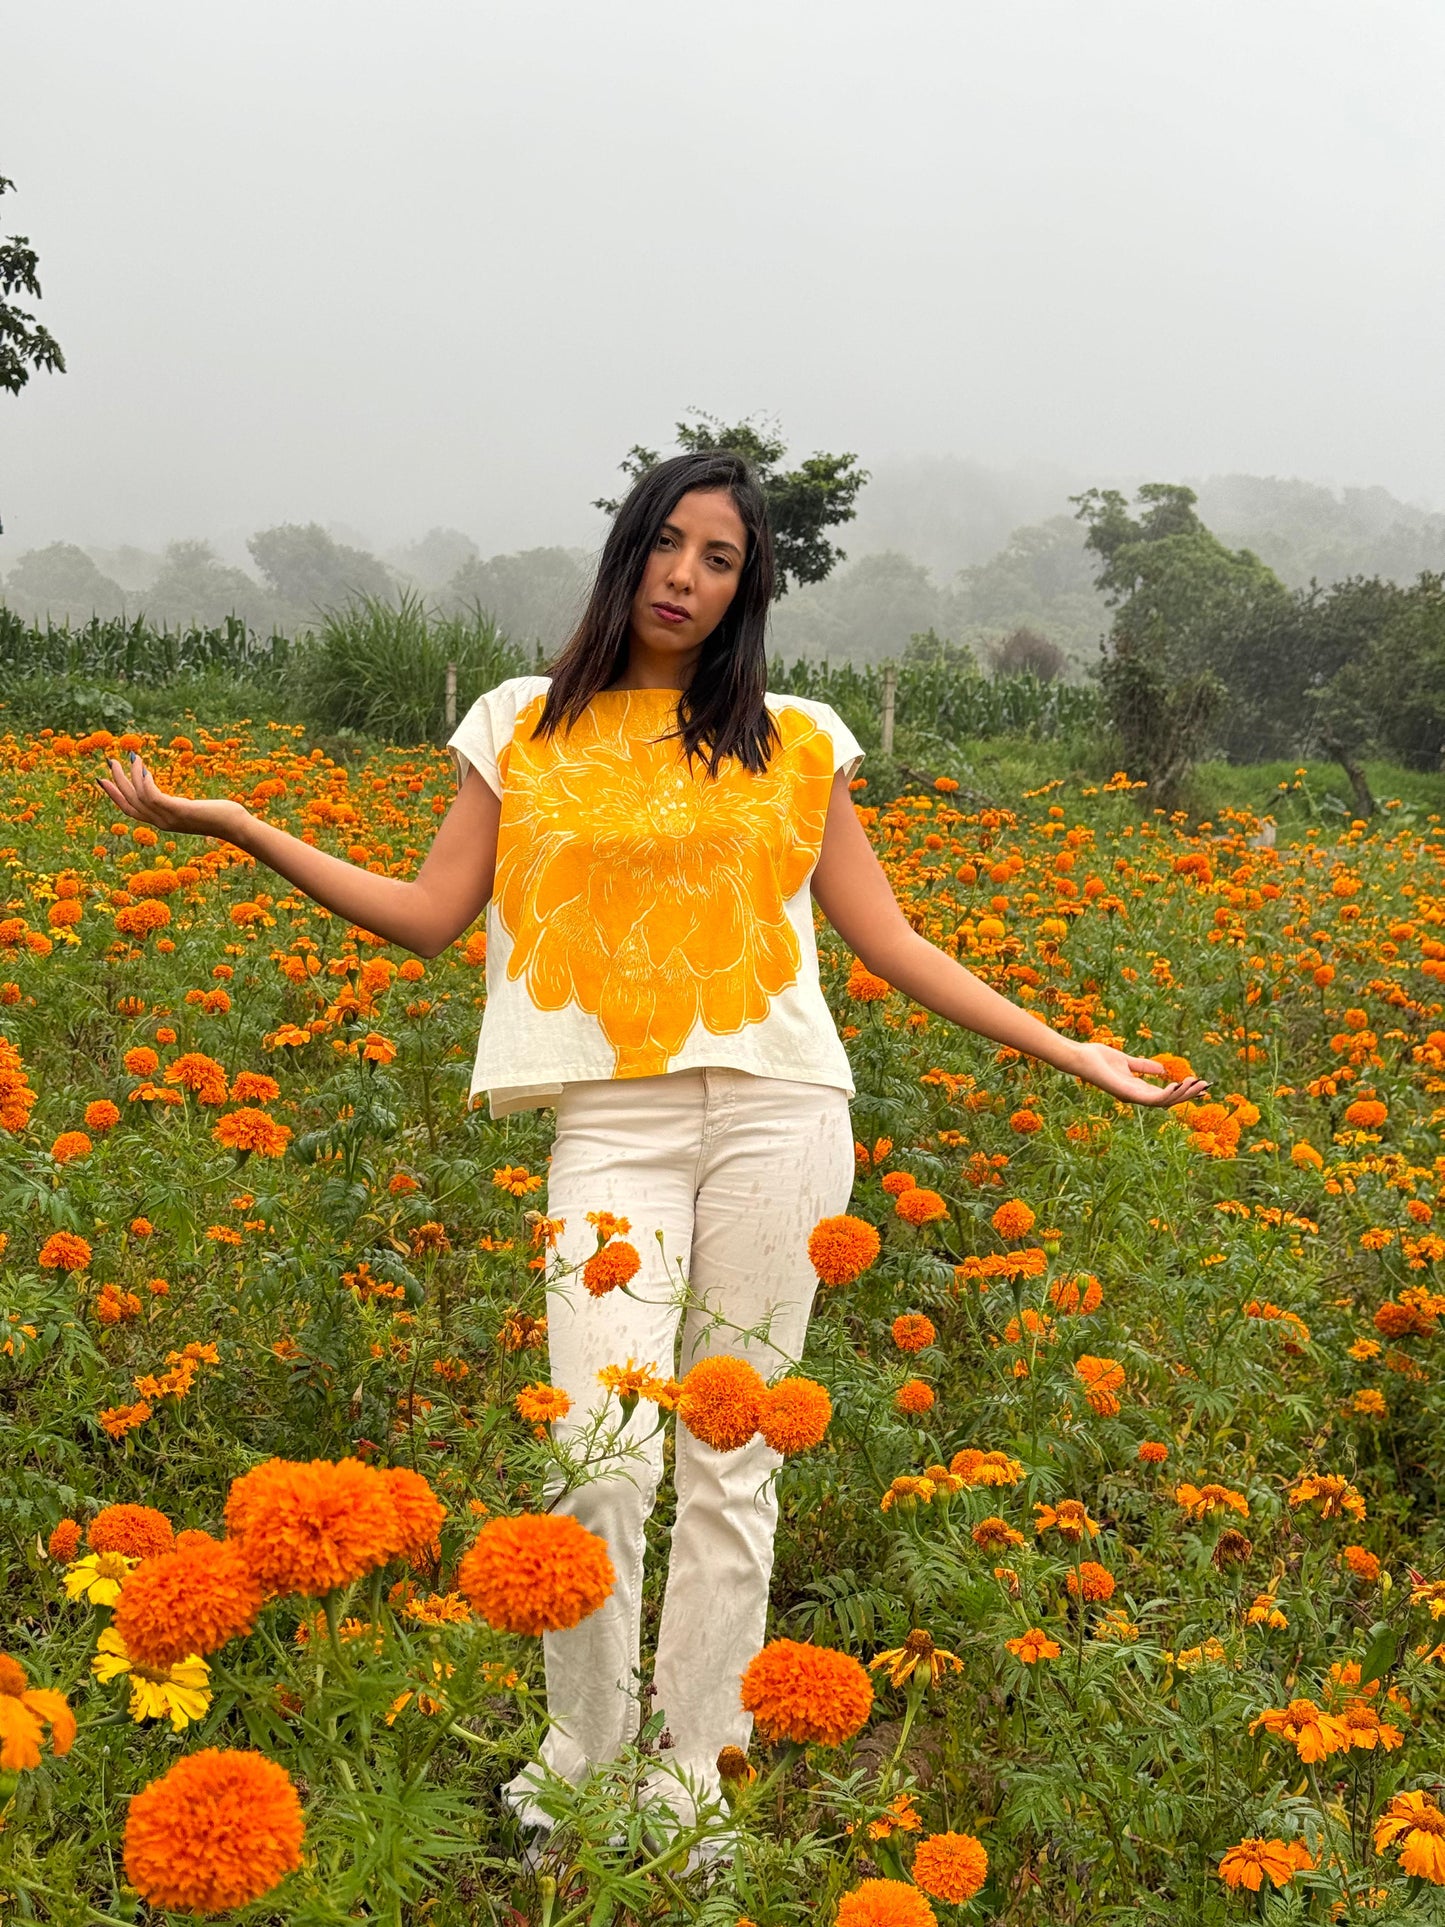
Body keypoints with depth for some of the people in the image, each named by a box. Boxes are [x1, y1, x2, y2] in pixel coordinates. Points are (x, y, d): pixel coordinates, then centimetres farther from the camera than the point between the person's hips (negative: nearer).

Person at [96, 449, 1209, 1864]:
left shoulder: (795, 743, 11)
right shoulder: (524, 727, 12)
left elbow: (889, 941, 12)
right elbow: (432, 916, 8)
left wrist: (1069, 1052, 8)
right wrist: (239, 829, 2)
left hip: (775, 1110, 1)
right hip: (611, 1120, 0)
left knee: (732, 1457, 3)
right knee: (602, 1448, -10)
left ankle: (691, 1769, 17)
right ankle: (578, 1753, 12)